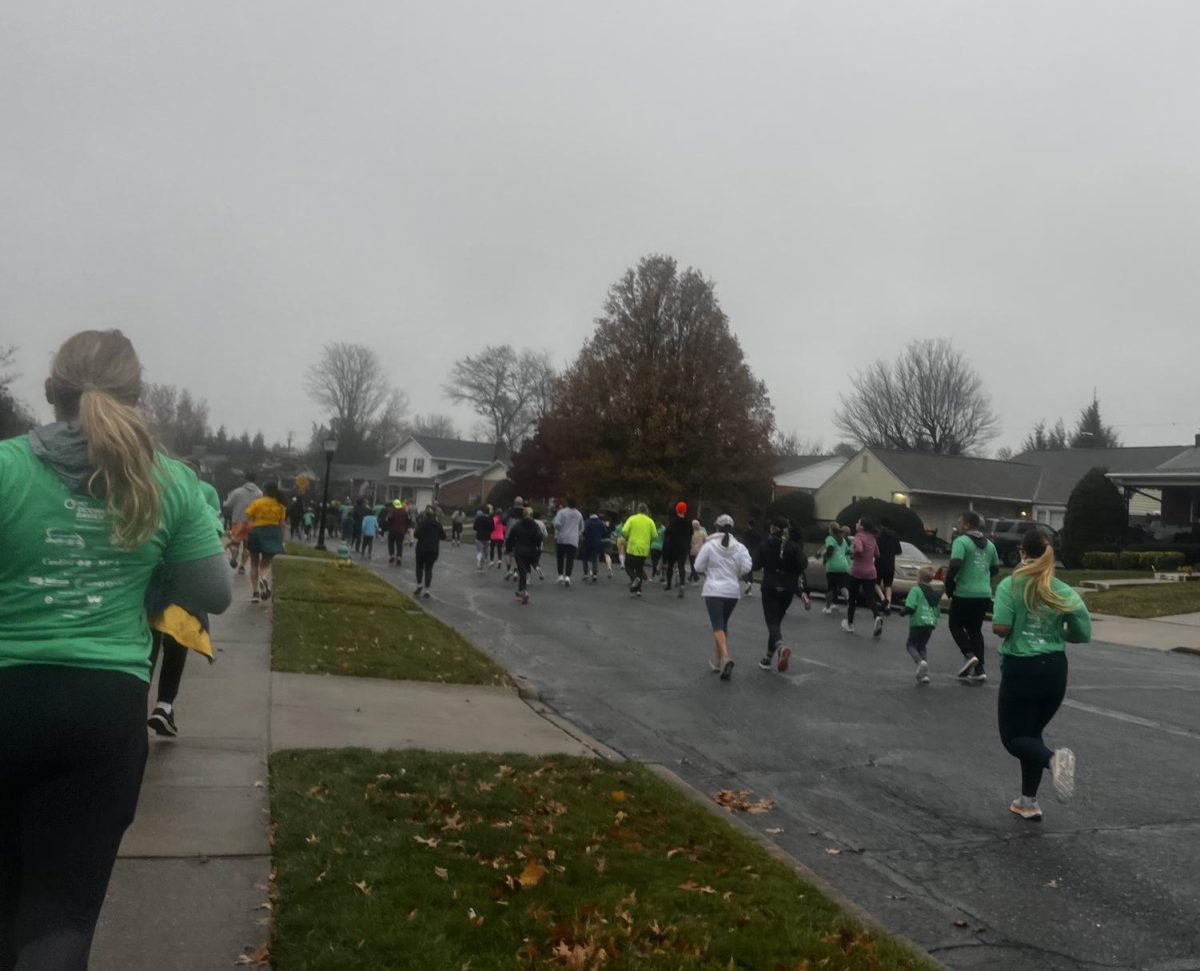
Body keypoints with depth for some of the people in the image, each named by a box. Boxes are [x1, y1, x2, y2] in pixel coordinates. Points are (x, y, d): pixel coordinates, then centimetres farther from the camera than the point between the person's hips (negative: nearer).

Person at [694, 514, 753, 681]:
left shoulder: (709, 545, -6)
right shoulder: (739, 547, 2)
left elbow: (699, 567, -4)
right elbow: (746, 568, -7)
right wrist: (735, 575, 13)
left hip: (714, 590, -4)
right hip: (733, 591, 4)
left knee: (718, 625, -8)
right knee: (723, 624, 18)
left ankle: (726, 657, -31)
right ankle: (718, 662, 24)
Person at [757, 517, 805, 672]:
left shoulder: (766, 544, -3)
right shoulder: (794, 546, 1)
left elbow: (757, 563, 0)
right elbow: (801, 568, -6)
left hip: (770, 588, -3)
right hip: (788, 589, 3)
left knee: (772, 622, -6)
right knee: (777, 621, 15)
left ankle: (781, 647, -36)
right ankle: (768, 659, 17)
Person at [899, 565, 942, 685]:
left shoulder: (916, 590, -6)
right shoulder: (935, 594, 15)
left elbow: (910, 607, -16)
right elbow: (938, 613, 15)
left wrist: (902, 611, 2)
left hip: (918, 623, -6)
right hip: (931, 623, 6)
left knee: (911, 645, 8)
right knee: (922, 646, 18)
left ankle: (920, 661, -22)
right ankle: (924, 674, 7)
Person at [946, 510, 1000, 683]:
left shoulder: (961, 541, -11)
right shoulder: (989, 544, 12)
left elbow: (954, 566, -22)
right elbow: (995, 569, 19)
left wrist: (949, 586, -9)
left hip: (964, 593, -6)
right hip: (984, 594, 6)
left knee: (956, 625, 13)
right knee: (976, 630, 15)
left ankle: (969, 655, -8)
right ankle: (979, 670, 11)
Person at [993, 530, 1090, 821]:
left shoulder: (1010, 585, -10)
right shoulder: (1064, 591, 1)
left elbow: (1001, 628, -19)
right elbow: (1083, 634, 2)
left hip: (1020, 668, -4)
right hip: (1055, 669, 5)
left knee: (1014, 737, 7)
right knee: (1031, 732, 19)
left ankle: (1053, 759, -25)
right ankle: (1028, 802, 22)